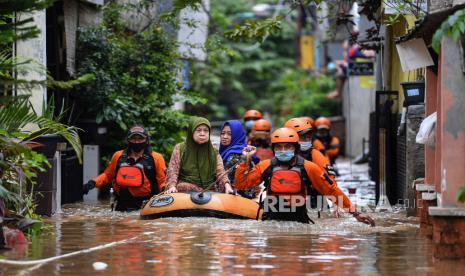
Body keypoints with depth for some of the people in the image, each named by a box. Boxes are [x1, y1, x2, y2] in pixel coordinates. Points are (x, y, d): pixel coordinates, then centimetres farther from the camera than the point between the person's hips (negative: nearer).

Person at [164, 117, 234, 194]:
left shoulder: (214, 152, 14)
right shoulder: (180, 149, 9)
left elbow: (220, 173, 3)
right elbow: (172, 171, 2)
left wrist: (227, 185, -17)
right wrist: (172, 186, -17)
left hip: (209, 190, 2)